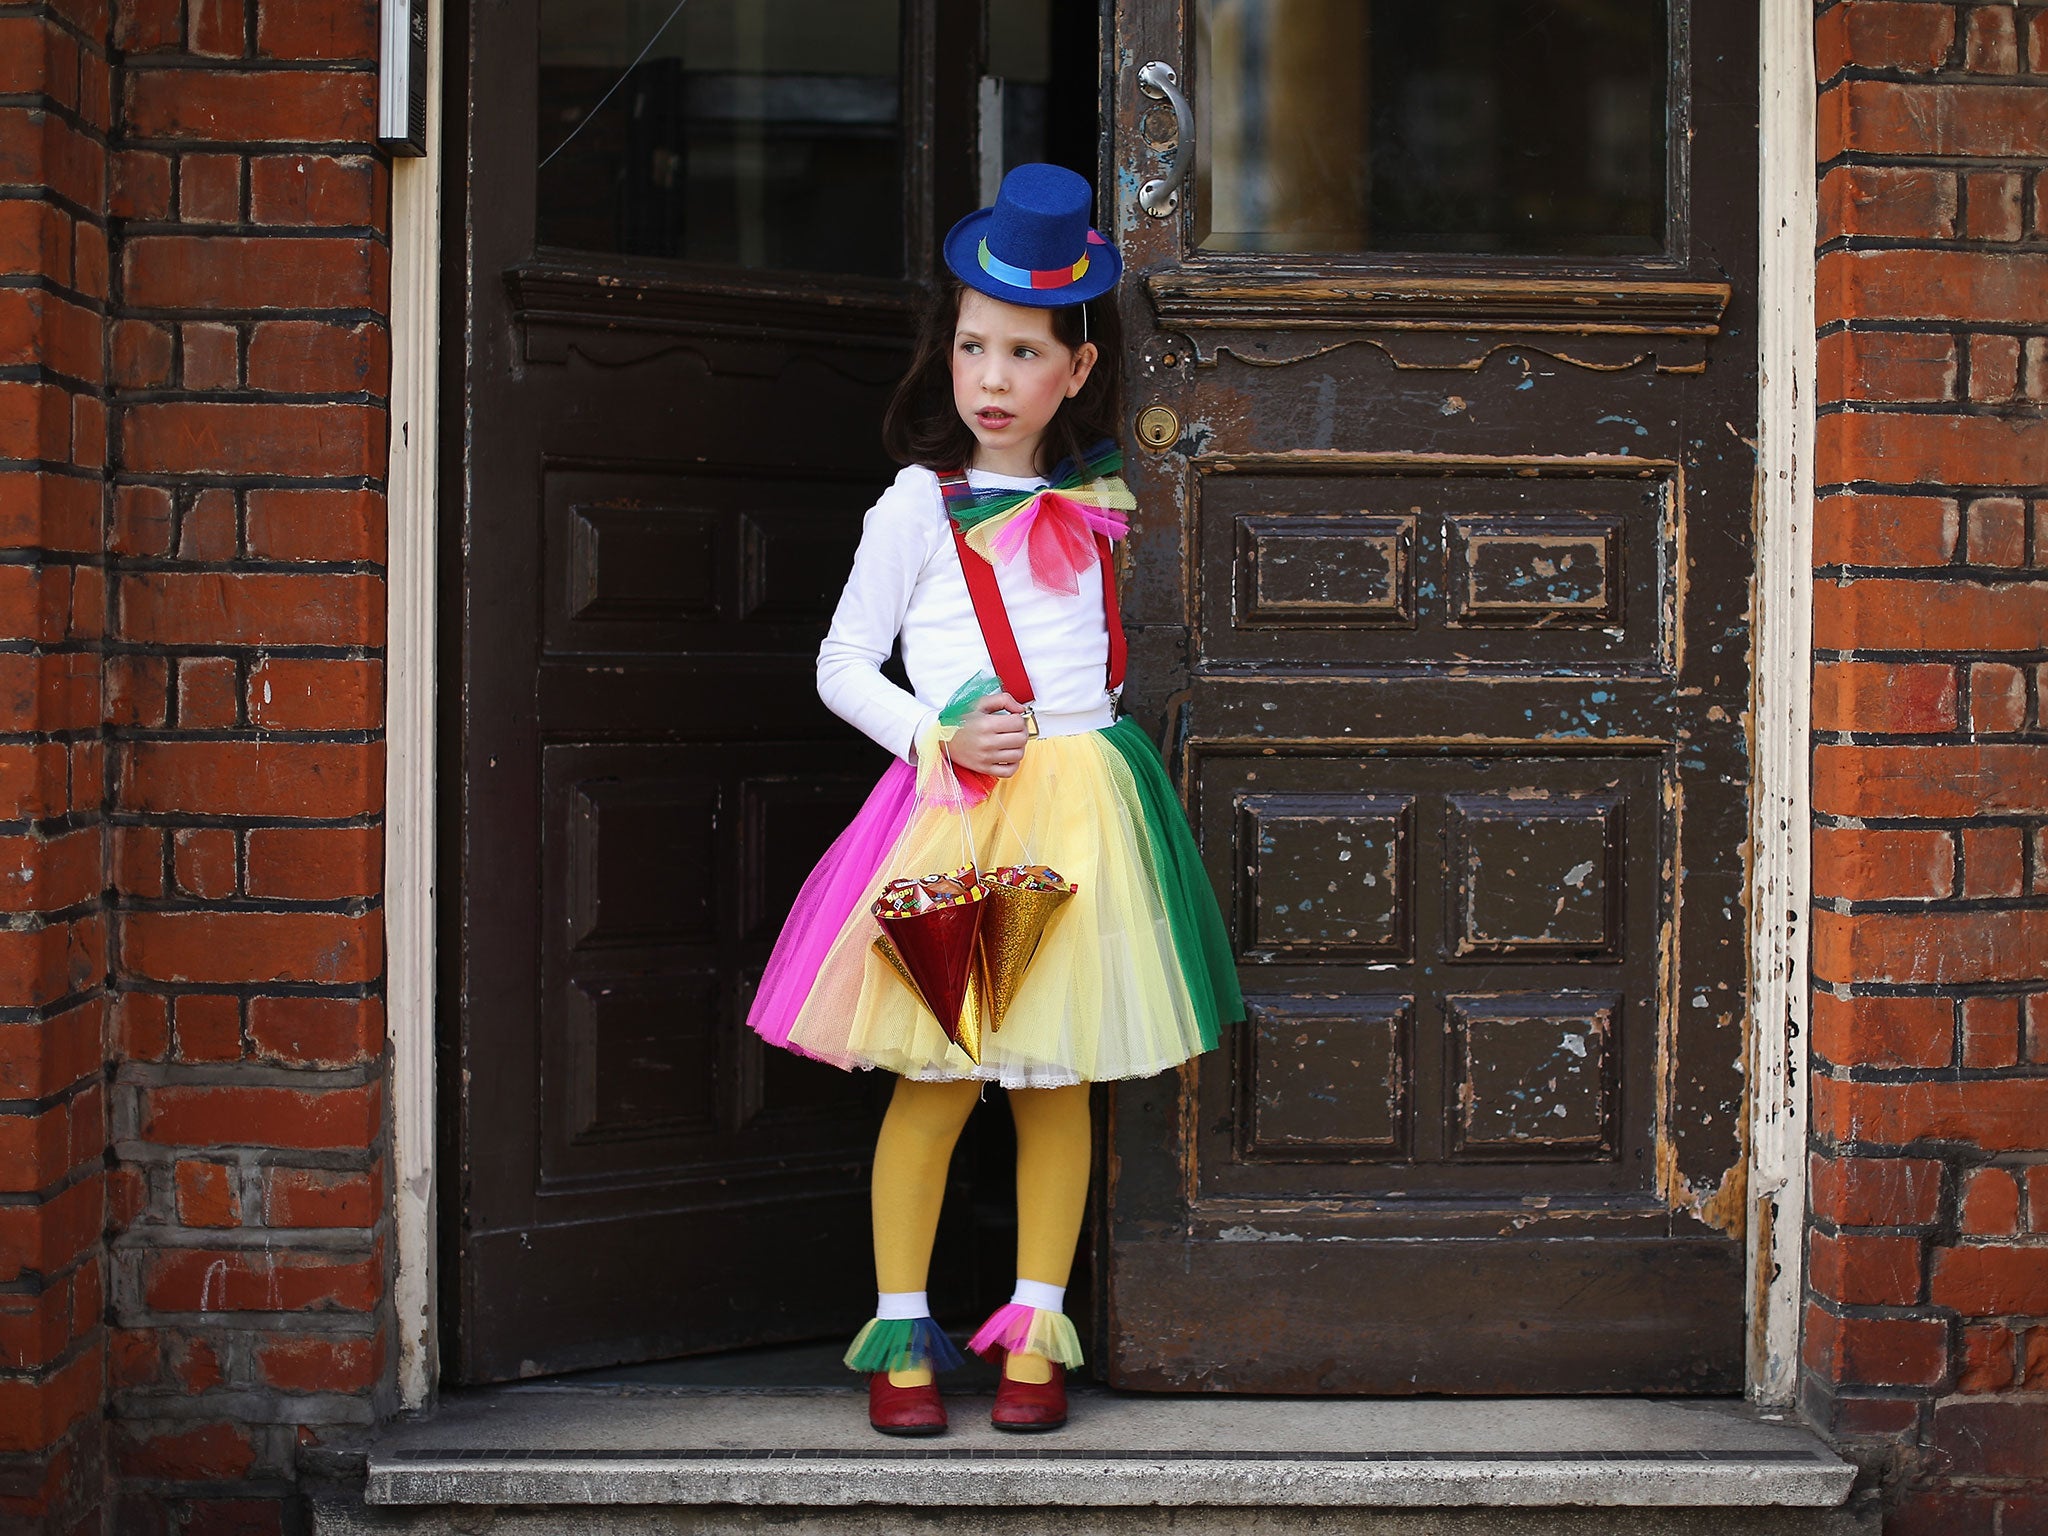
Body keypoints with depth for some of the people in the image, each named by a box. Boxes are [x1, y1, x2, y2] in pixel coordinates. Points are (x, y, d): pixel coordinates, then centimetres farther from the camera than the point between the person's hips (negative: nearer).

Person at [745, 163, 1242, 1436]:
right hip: (956, 806, -3)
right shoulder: (919, 506, -1)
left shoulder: (1101, 503, 10)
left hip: (1085, 800, 3)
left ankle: (1035, 1335, 15)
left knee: (1057, 1081, 6)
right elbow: (842, 668, 0)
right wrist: (942, 737, -12)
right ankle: (903, 1334, 9)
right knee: (938, 1080, -3)